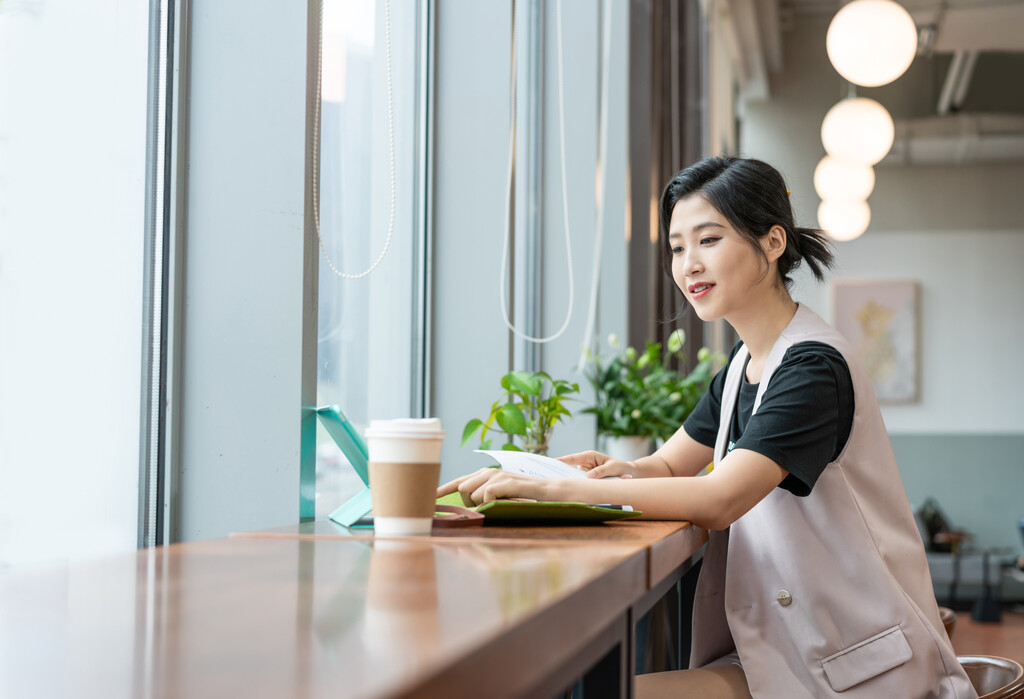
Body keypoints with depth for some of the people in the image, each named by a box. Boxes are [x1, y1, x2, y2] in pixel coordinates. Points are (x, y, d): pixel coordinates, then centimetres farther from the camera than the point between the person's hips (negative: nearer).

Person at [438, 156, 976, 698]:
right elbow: (668, 466, 17)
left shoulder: (812, 368, -18)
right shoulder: (742, 367, 11)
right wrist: (619, 471, -9)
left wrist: (549, 487, -32)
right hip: (779, 642, 8)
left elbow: (719, 500, -28)